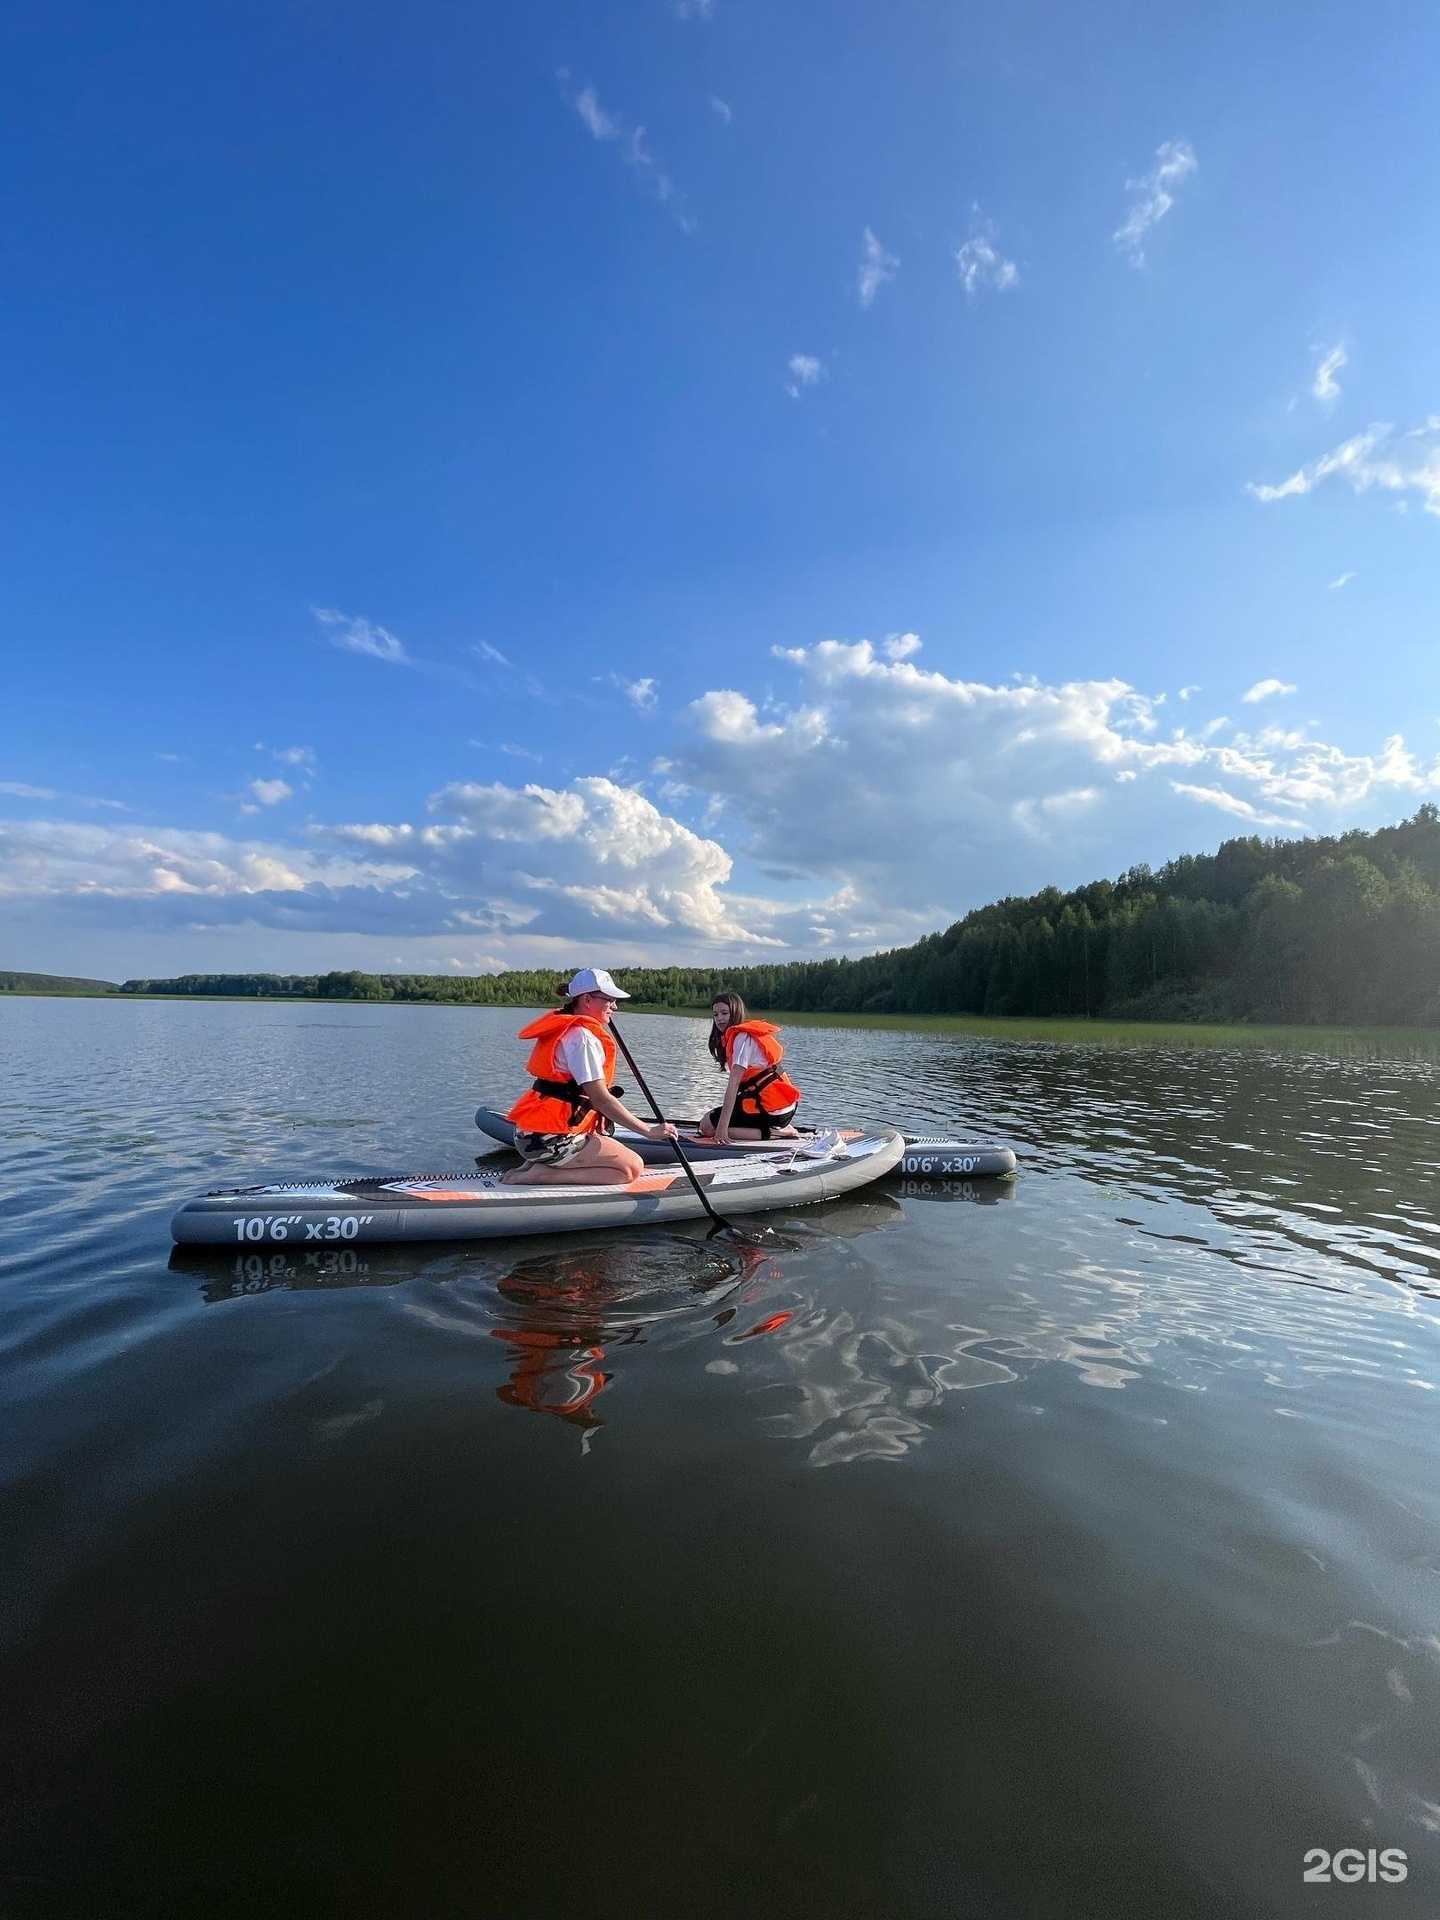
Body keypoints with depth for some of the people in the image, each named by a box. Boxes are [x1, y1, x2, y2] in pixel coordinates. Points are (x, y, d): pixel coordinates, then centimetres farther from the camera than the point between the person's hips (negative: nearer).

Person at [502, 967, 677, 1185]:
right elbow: (600, 1099, -20)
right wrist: (648, 1131, -15)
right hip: (551, 1140, -10)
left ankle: (540, 1165, 8)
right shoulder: (583, 1036, -16)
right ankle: (544, 1174, -10)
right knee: (633, 1168, -7)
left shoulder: (564, 1029, 16)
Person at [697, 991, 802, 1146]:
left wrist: (722, 1127, -26)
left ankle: (769, 1133, -10)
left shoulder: (742, 1037, -14)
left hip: (771, 1108, -10)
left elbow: (733, 1083, -22)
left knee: (707, 1126, -5)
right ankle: (781, 1129, 12)